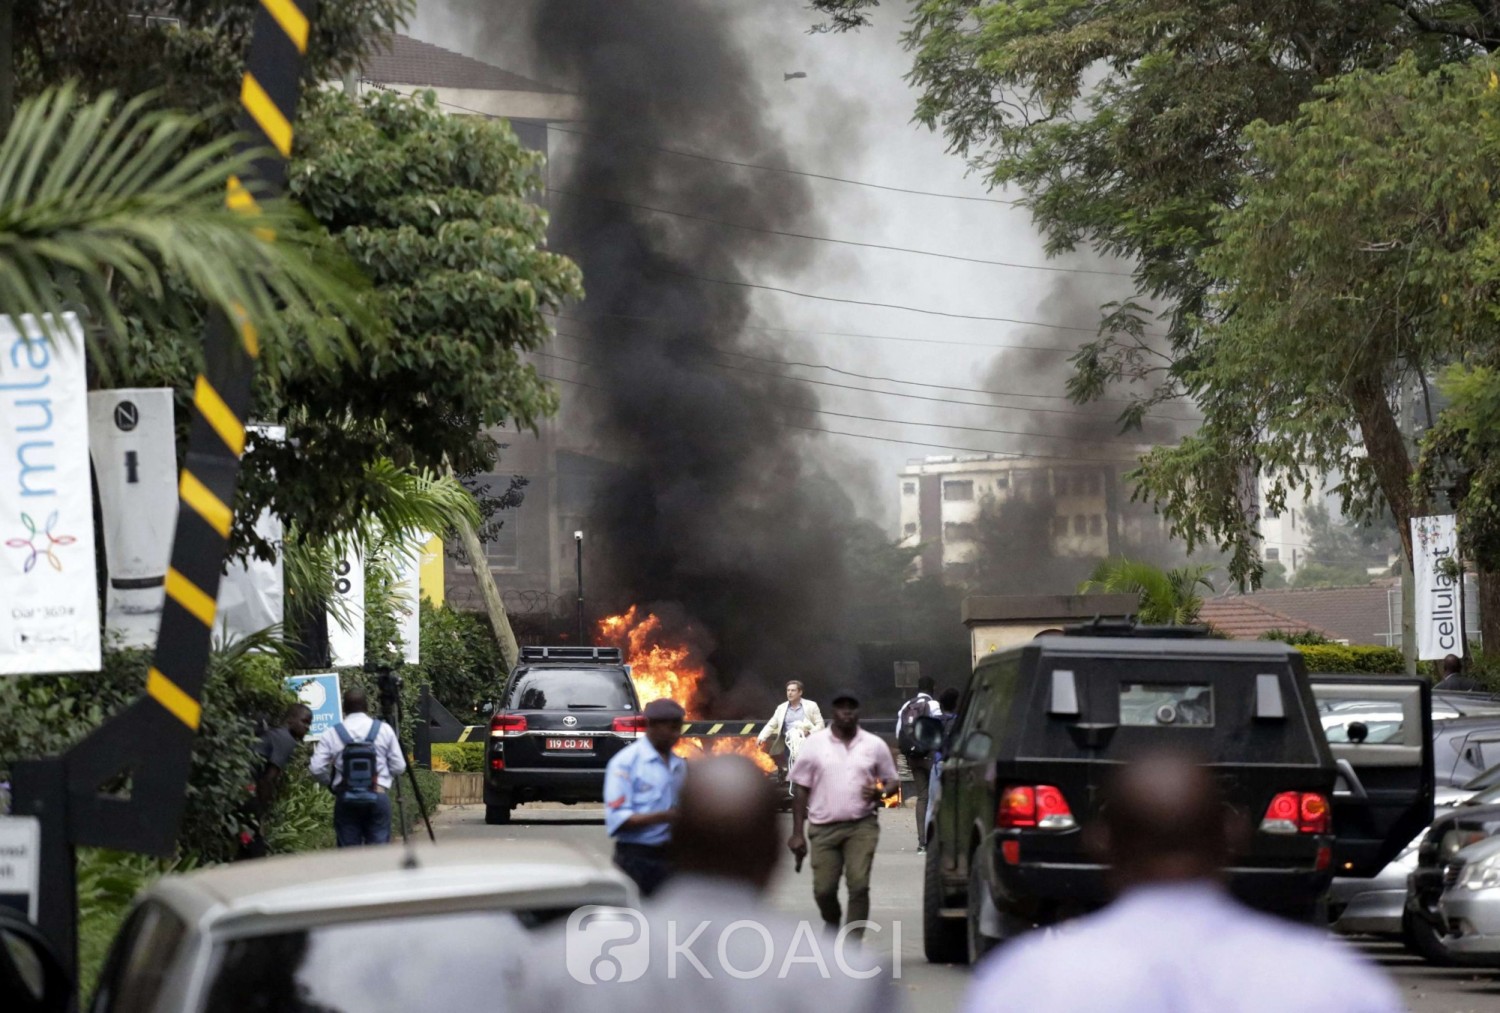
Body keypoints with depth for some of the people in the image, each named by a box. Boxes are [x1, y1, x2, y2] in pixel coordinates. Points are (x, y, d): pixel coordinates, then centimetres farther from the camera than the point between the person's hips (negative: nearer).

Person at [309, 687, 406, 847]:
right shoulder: (384, 730, 2)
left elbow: (316, 769, -4)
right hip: (378, 796, 0)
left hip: (345, 799, 0)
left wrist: (331, 783, 15)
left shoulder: (331, 734, 0)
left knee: (348, 848, 4)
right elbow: (399, 767, 4)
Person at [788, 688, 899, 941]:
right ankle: (832, 924, 33)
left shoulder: (875, 745, 6)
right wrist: (797, 833, 1)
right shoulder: (815, 744, 4)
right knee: (823, 889, 0)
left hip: (862, 827, 0)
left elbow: (893, 781, 15)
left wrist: (881, 792, -10)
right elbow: (801, 790, 5)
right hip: (824, 828, 0)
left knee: (859, 885, -13)